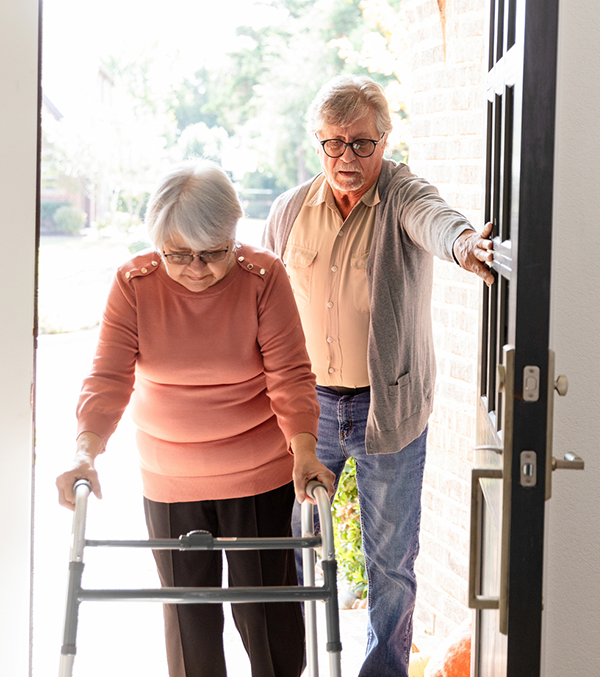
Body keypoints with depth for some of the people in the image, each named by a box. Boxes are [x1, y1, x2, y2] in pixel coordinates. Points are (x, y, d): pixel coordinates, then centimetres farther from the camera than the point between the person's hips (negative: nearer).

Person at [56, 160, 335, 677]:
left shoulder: (264, 277, -12)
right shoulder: (135, 283, -8)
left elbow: (290, 374, -15)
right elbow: (109, 377, -12)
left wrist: (304, 451, -29)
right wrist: (87, 452, -28)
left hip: (260, 478, -2)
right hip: (168, 483, 2)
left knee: (265, 609, 5)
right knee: (187, 614, 11)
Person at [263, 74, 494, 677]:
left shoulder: (402, 196, -11)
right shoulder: (290, 211, 1)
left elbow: (434, 219, -37)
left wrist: (462, 243, -60)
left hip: (388, 408, -3)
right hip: (307, 403, 3)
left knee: (391, 558, 7)